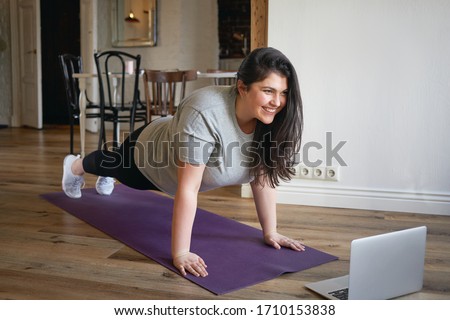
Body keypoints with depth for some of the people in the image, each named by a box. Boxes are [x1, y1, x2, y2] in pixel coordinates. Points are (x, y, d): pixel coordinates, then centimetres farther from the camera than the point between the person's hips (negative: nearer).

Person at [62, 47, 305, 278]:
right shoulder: (205, 114, -44)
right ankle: (74, 166, 61)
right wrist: (180, 254, -39)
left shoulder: (270, 118, -25)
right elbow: (188, 188, -42)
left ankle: (106, 179, 68)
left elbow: (263, 176, -15)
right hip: (149, 156, -5)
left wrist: (270, 232, -14)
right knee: (115, 164, 28)